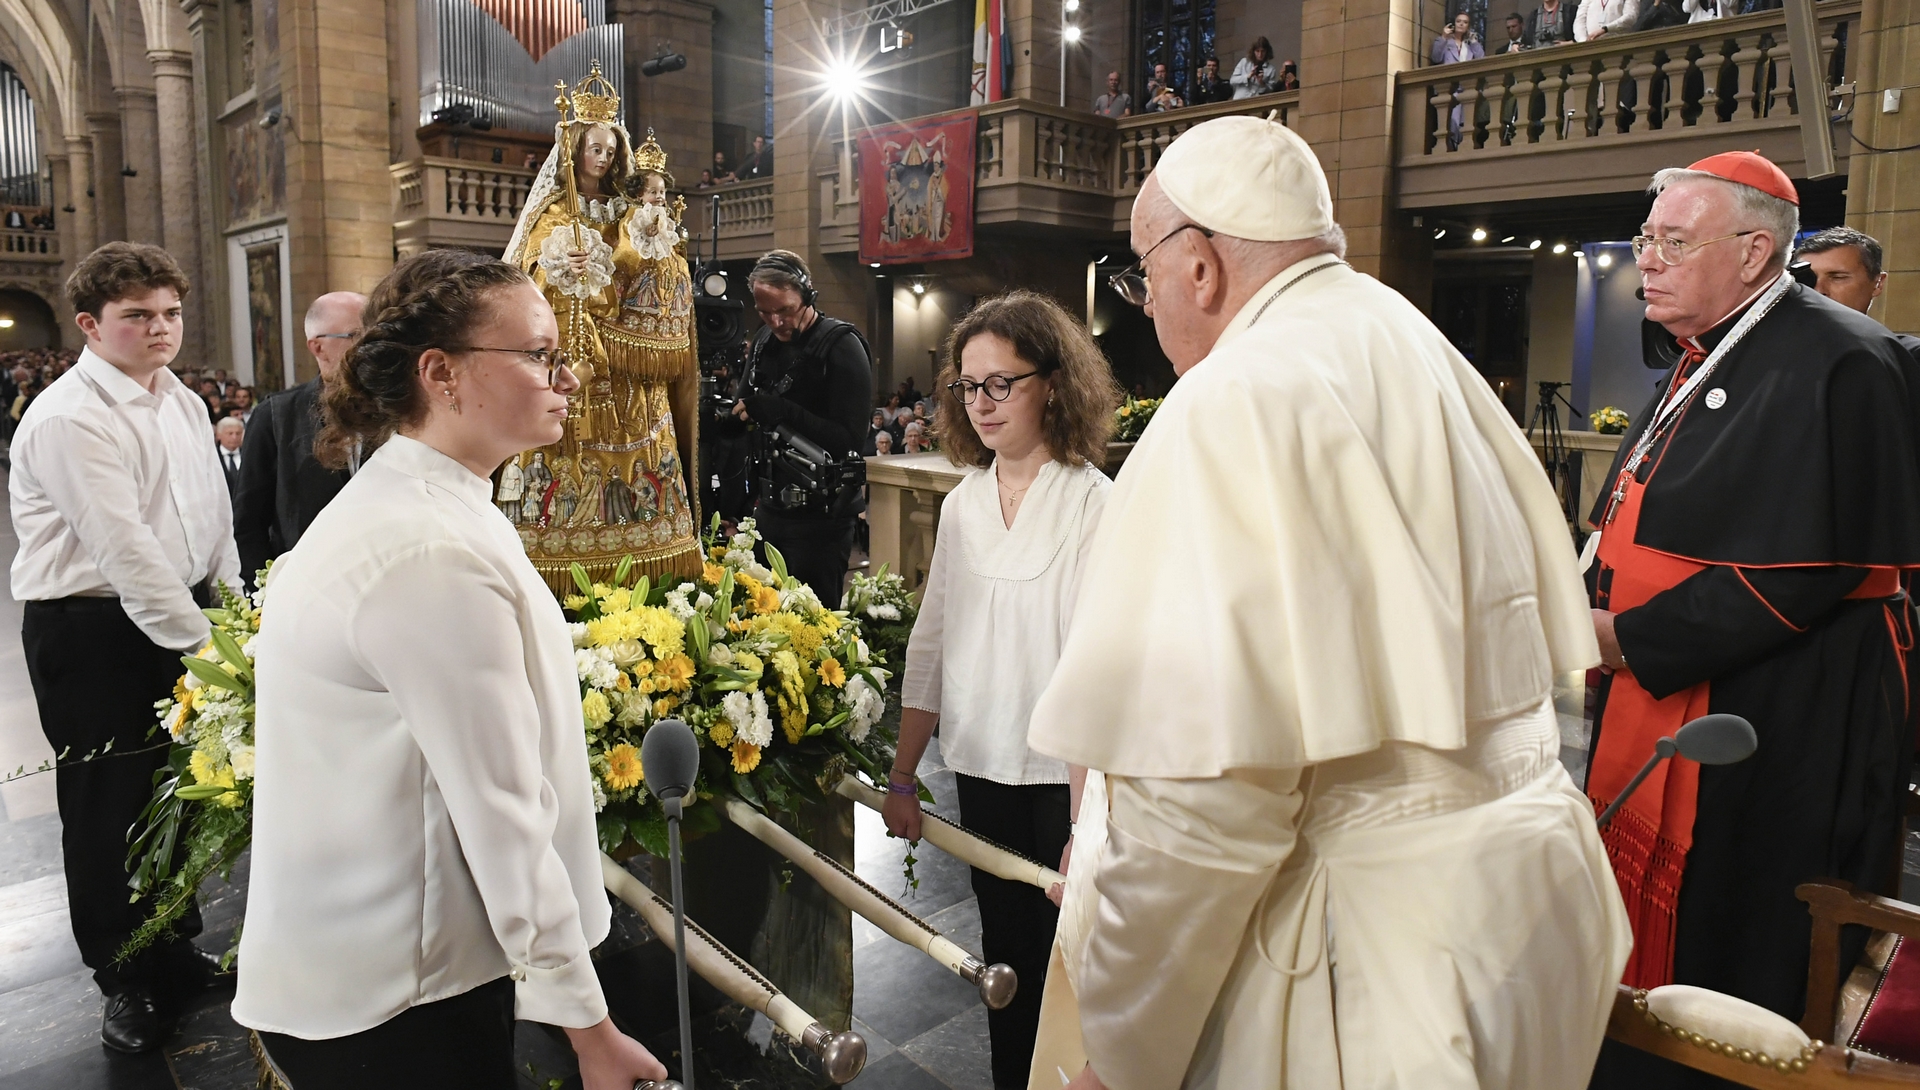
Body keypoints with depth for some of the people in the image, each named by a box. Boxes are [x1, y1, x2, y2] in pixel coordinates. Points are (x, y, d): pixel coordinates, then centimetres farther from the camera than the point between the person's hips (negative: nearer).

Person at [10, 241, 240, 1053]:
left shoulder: (184, 404, 9)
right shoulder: (68, 418, -17)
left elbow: (214, 520, 13)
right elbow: (124, 549, -23)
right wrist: (200, 643, -22)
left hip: (182, 619, 7)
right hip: (93, 634, -7)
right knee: (108, 805, 7)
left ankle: (176, 953, 36)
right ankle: (125, 982, 26)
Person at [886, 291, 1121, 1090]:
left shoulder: (1095, 505, -13)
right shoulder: (962, 504, 5)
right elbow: (931, 644, 9)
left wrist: (1087, 822, -20)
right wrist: (902, 777, 11)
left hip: (1063, 777, -5)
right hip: (980, 767, 5)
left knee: (1065, 962, 9)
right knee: (1004, 956, 18)